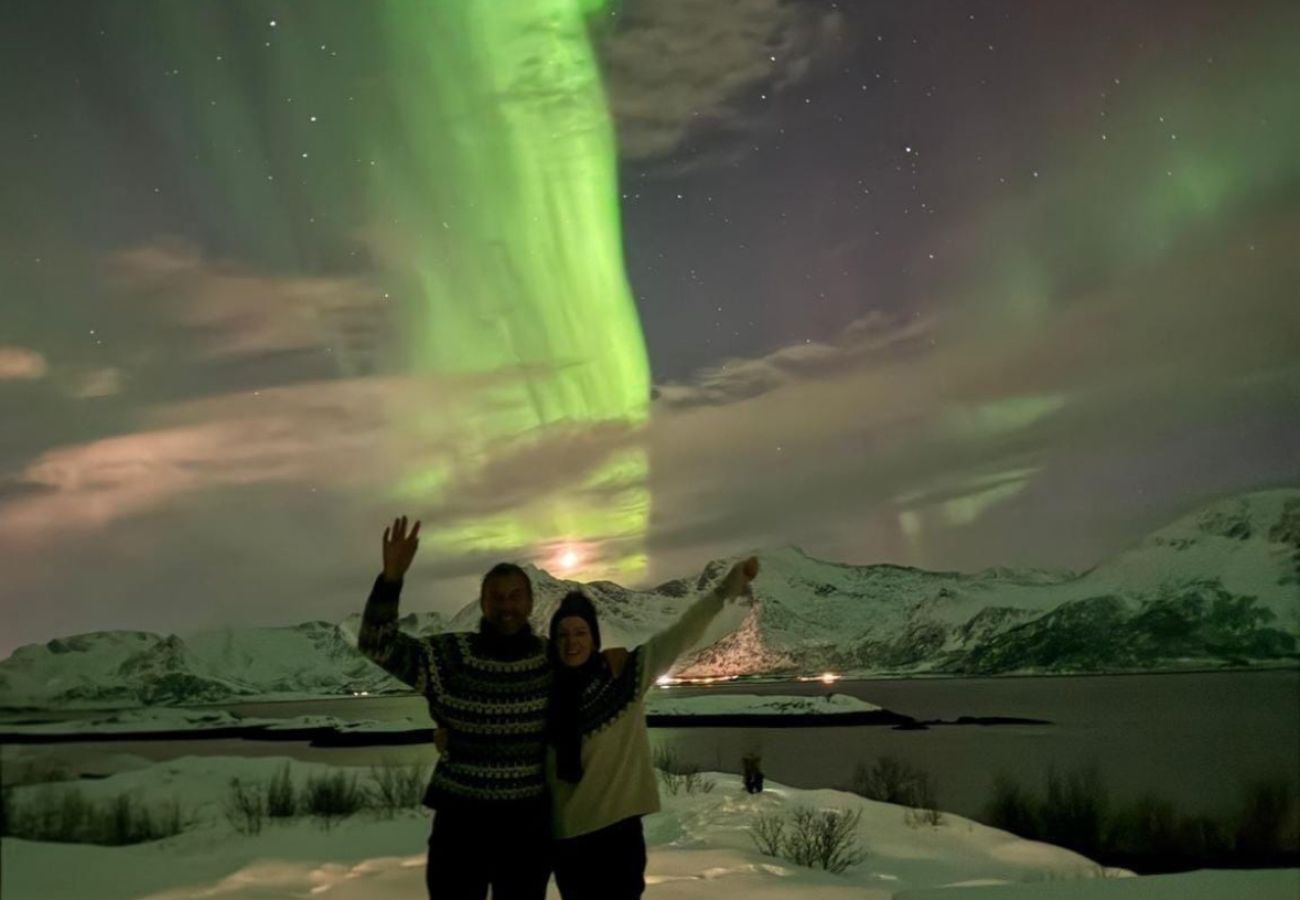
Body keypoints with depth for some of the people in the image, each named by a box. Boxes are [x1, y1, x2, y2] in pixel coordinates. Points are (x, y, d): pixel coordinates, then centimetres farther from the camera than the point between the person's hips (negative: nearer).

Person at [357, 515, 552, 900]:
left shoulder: (552, 659, -3)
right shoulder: (450, 656, -8)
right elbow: (377, 643, -17)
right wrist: (391, 578, -30)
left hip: (529, 819, 1)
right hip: (461, 816, -1)